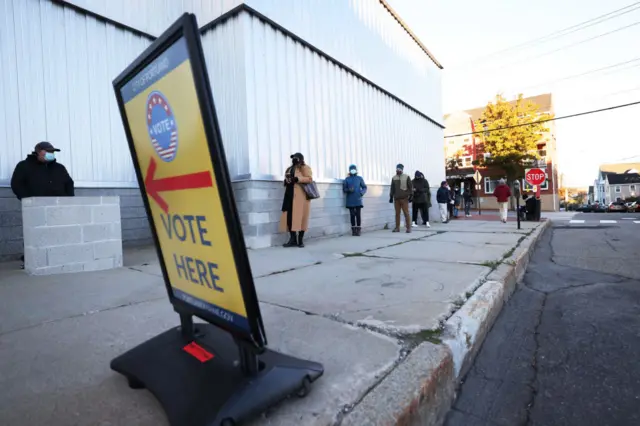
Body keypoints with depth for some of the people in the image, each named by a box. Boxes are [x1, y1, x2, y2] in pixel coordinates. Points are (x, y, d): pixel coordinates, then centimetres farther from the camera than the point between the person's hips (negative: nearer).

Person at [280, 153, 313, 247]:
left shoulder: (305, 168, 4)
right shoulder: (289, 169, 25)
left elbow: (309, 179, -10)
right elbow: (286, 179, 30)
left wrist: (297, 179, -18)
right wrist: (286, 181, 5)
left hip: (301, 197, -6)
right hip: (290, 196, 6)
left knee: (300, 217, -6)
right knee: (289, 217, -2)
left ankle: (300, 240, 1)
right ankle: (293, 239, 3)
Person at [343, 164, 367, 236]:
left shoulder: (360, 178, 7)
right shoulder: (347, 179, 7)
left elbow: (364, 187, 8)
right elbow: (344, 189, 7)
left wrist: (362, 192, -12)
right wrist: (349, 190, -13)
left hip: (358, 200, 0)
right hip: (350, 201, 1)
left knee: (358, 215, -2)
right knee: (352, 215, 4)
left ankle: (358, 230, 5)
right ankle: (353, 230, 12)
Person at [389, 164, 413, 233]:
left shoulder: (406, 177, 1)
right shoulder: (394, 178, 11)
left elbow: (410, 187, 0)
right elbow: (392, 188, 16)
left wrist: (410, 196, -5)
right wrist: (391, 196, 14)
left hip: (404, 198, -4)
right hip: (396, 199, 4)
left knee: (406, 213, -4)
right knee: (397, 213, 6)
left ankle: (408, 228, 1)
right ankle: (397, 227, 13)